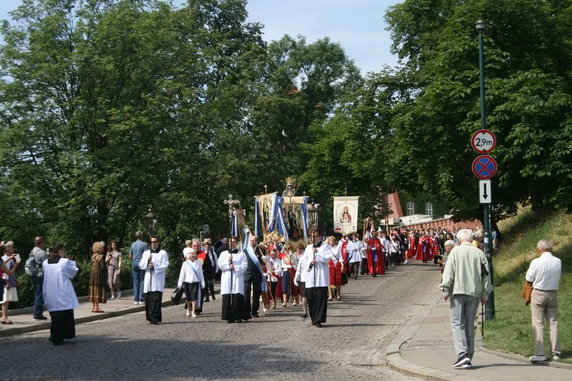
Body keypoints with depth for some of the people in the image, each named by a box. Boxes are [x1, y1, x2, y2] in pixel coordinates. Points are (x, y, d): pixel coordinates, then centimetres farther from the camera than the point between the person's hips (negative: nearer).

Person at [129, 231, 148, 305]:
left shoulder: (133, 244, 9)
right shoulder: (144, 244, -7)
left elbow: (130, 256, 14)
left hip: (134, 263, 5)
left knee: (136, 282, 6)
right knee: (142, 281, -1)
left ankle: (136, 299, 4)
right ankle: (141, 299, -5)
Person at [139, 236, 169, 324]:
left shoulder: (163, 253, 7)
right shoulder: (146, 253, 18)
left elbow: (165, 266, -2)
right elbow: (141, 265, 9)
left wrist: (154, 266, -13)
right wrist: (147, 260, -8)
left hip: (158, 279, -4)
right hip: (148, 279, 4)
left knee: (156, 299, -12)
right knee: (148, 299, 1)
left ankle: (155, 318, -16)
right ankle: (150, 317, 9)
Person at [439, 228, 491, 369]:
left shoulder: (455, 251, -2)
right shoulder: (479, 253, 7)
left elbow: (448, 272, -7)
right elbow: (486, 274, 8)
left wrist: (445, 290, -2)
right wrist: (485, 294, 14)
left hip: (458, 291, -3)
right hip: (474, 293, 3)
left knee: (457, 323, -1)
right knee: (470, 324, 9)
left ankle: (462, 354, -17)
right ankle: (468, 359, 11)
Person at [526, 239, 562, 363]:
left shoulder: (536, 262, -15)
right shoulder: (558, 262, -2)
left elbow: (529, 278, -7)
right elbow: (558, 278, 7)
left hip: (538, 293, -4)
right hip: (553, 294, 4)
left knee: (538, 324, 0)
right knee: (553, 323, 11)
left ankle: (540, 353, -4)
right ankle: (556, 352, 13)